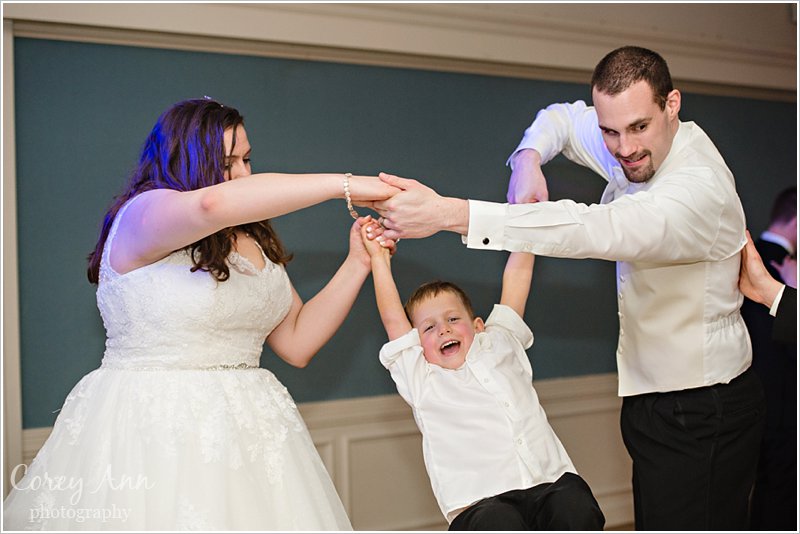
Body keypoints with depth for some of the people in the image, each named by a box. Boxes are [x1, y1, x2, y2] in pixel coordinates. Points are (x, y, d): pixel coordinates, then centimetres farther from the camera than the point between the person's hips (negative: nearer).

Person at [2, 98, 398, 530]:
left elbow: (297, 342, 10)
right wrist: (345, 185, -26)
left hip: (245, 427, 6)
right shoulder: (142, 213, -9)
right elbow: (213, 204, -32)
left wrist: (357, 264, 1)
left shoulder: (255, 243, 13)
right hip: (149, 426, -6)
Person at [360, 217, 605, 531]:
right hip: (483, 502, -2)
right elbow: (392, 318, 12)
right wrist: (379, 258, 17)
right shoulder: (420, 378, 17)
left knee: (578, 509, -29)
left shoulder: (501, 347, 23)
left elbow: (516, 278, 26)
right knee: (500, 523, -34)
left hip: (550, 482, 3)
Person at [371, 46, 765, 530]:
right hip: (653, 396, 9)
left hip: (698, 418, -8)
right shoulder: (645, 148, 0)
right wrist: (529, 158, -9)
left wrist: (448, 213, -46)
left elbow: (590, 230, -41)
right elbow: (562, 118, 16)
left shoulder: (698, 190, -28)